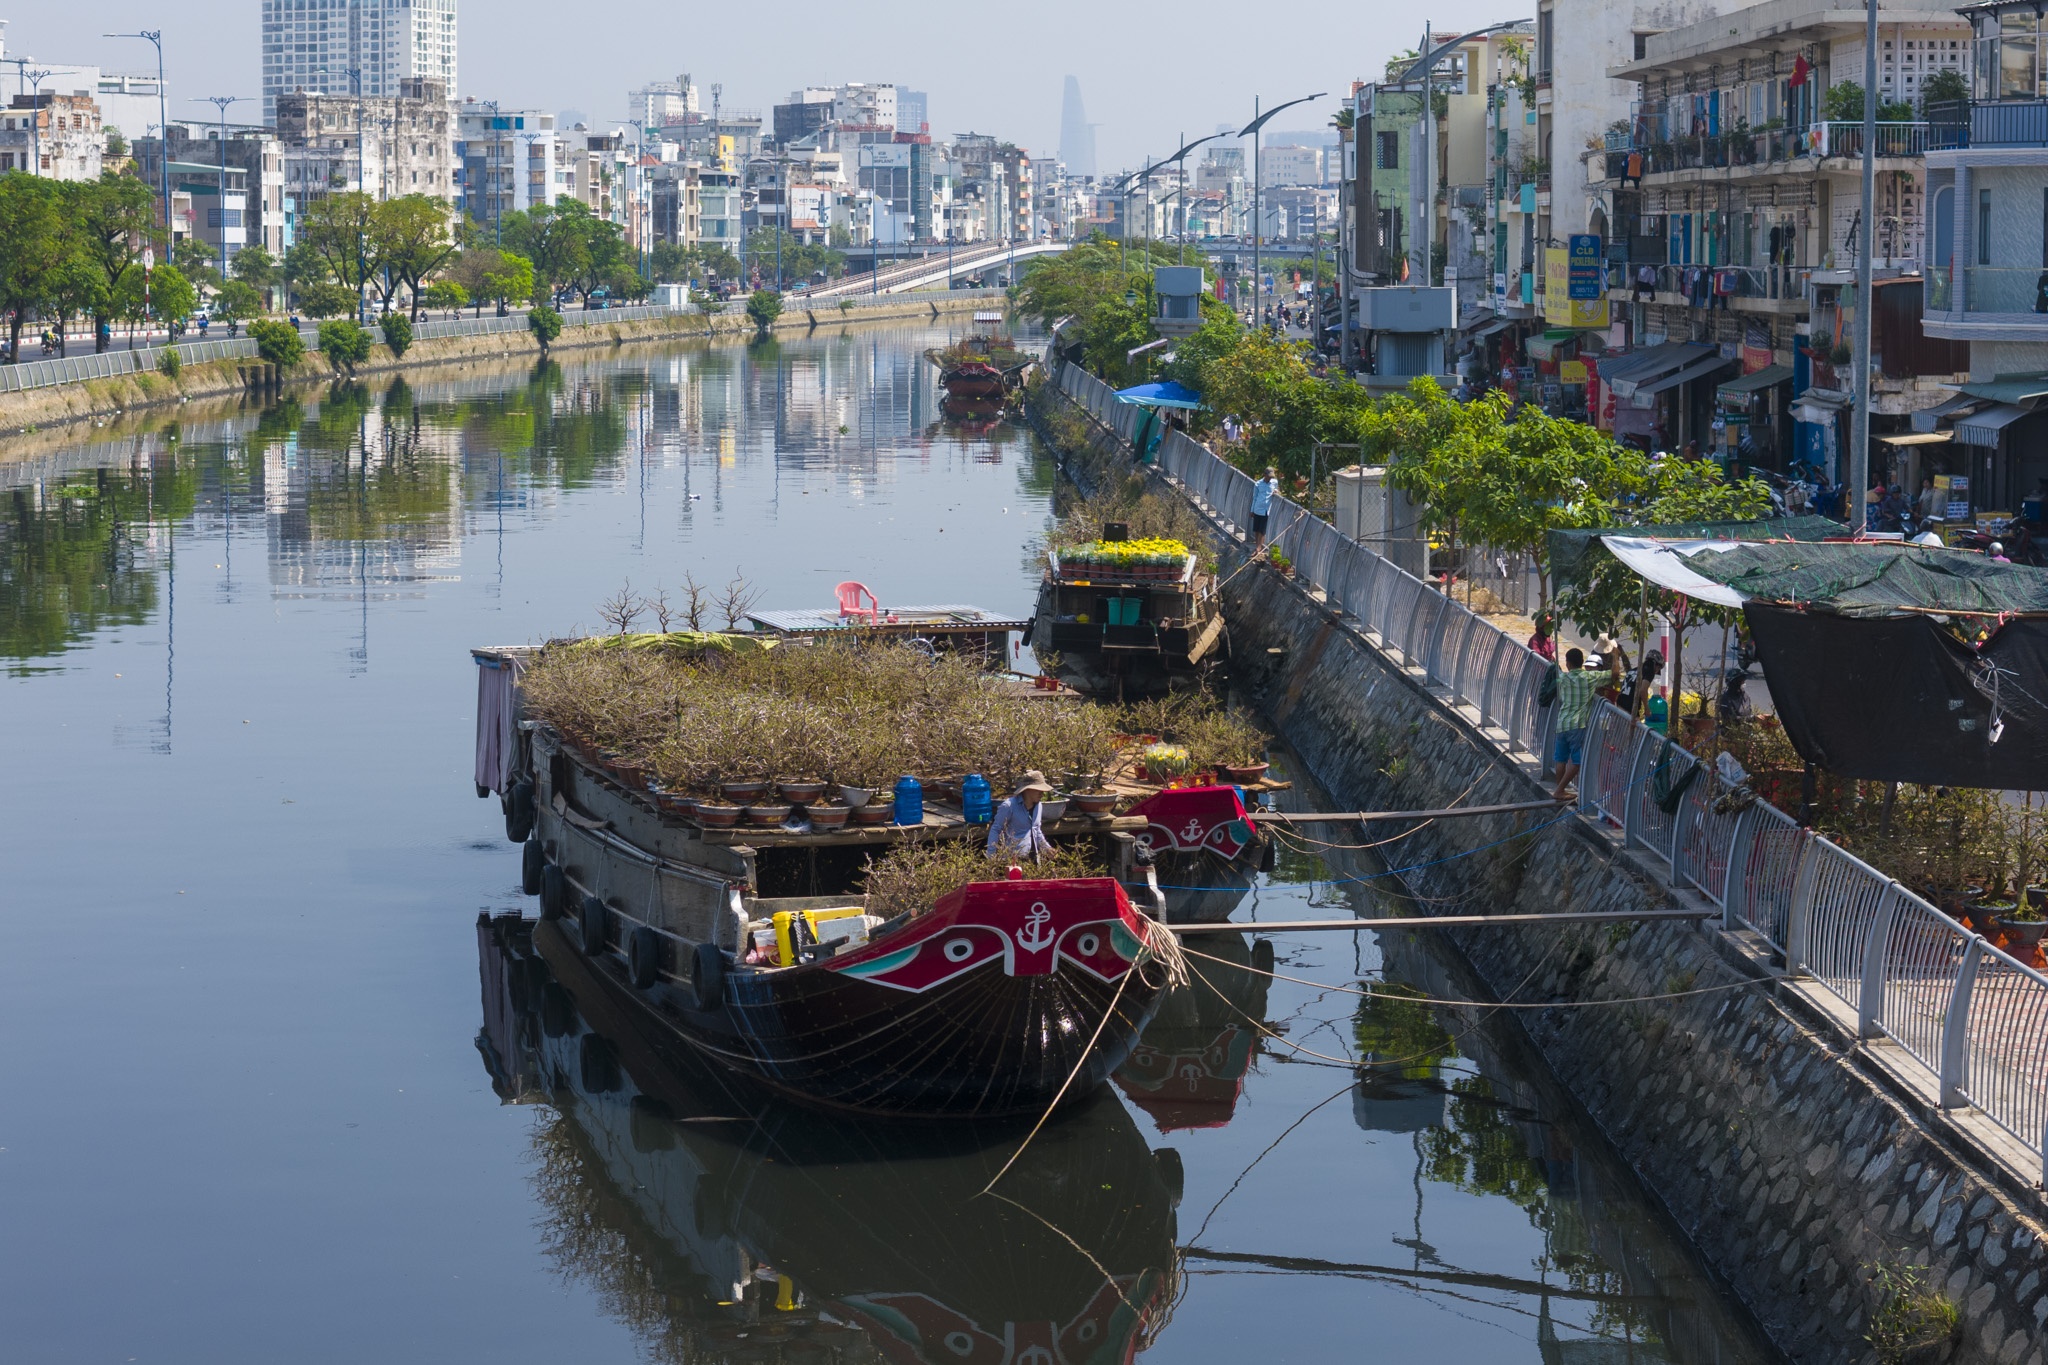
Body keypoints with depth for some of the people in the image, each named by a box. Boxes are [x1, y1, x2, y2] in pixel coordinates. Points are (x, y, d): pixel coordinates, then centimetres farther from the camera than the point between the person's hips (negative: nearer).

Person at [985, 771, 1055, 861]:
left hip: (1033, 857, 7)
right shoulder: (1009, 806, -11)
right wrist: (991, 856, -11)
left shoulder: (1037, 806, 11)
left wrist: (1046, 847, 14)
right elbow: (995, 830, -6)